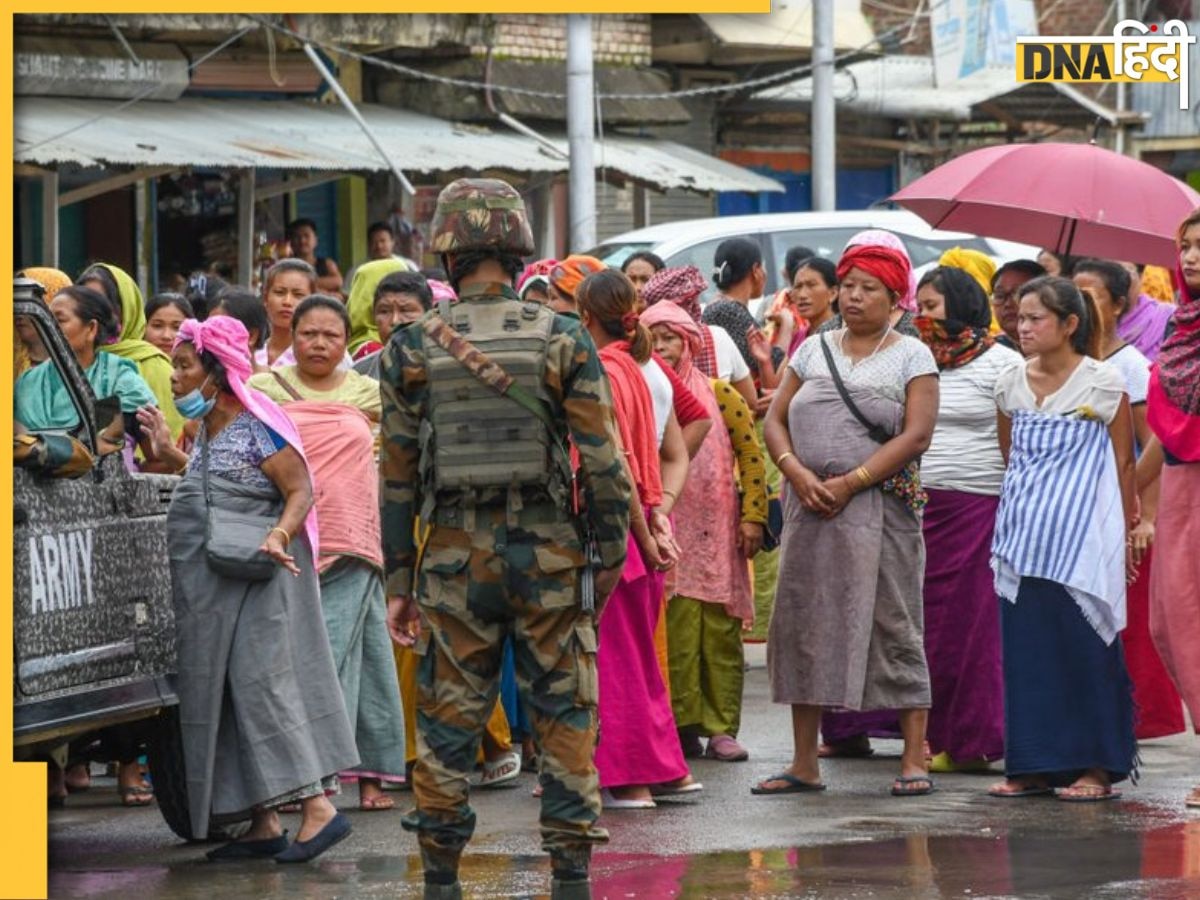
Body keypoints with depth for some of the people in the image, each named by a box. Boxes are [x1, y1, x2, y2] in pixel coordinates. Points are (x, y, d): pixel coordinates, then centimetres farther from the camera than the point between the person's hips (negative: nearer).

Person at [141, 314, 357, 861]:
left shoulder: (258, 429, -12)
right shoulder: (206, 431, 14)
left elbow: (300, 492, -15)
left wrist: (279, 535, -32)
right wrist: (167, 450, 16)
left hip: (257, 577, -9)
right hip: (211, 587, 9)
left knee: (262, 683, -15)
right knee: (225, 694, 7)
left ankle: (318, 808, -17)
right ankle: (263, 825, 9)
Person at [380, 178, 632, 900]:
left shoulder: (413, 349, -1)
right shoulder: (563, 340, -4)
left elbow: (398, 476, 2)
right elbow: (603, 462, -5)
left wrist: (400, 581, 9)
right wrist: (611, 555, 5)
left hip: (455, 555, 1)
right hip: (548, 549, -1)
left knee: (449, 719, 8)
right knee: (565, 715, 7)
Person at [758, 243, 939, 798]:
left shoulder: (911, 356, 2)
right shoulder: (813, 351, 14)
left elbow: (917, 435, -8)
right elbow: (774, 420, 10)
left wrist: (849, 483, -14)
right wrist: (798, 474, -9)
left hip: (880, 508, -4)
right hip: (810, 508, 4)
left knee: (893, 625, -4)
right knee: (802, 626, 3)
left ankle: (914, 759, 0)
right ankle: (804, 764, 9)